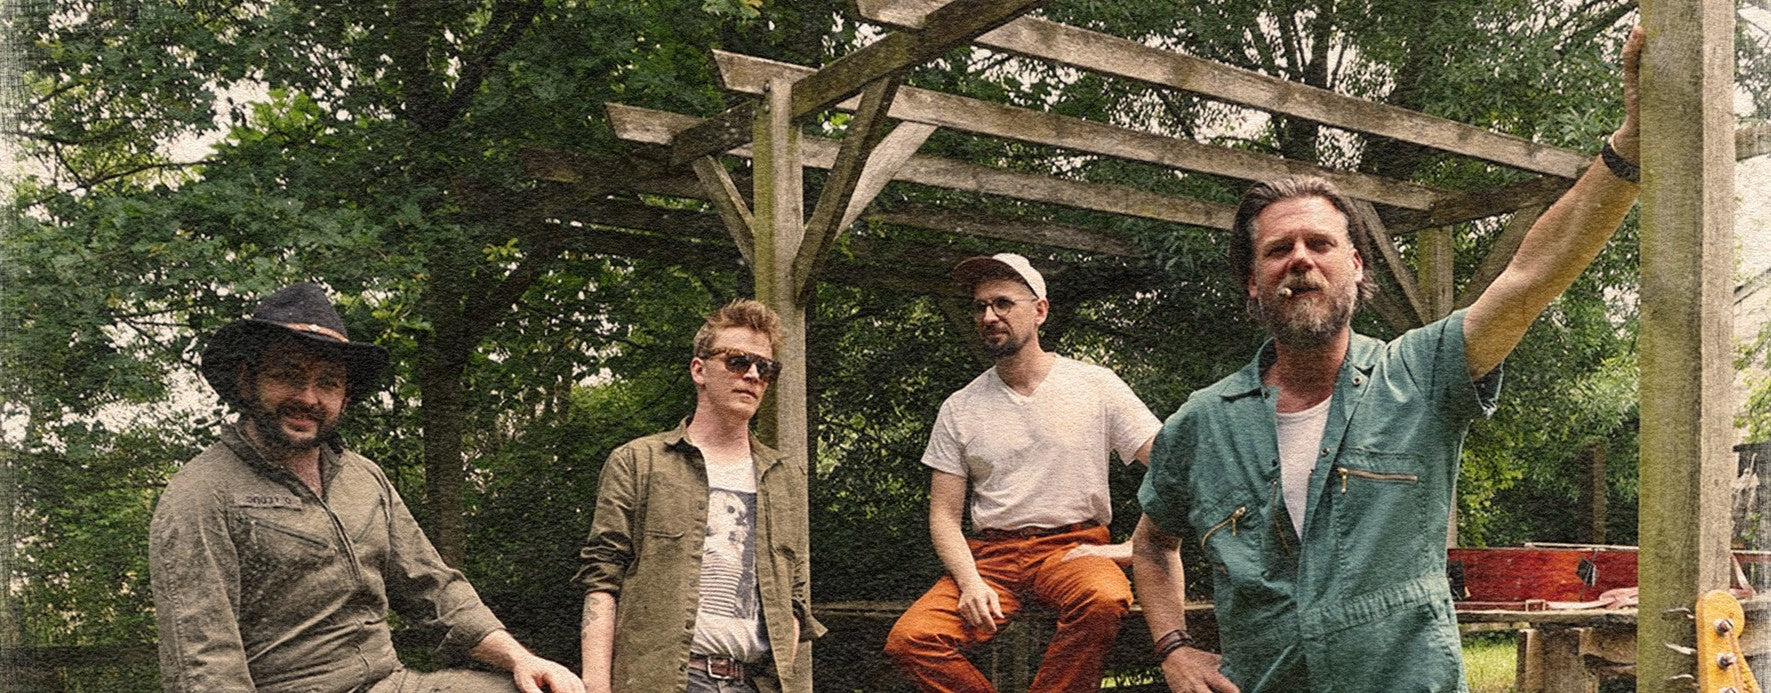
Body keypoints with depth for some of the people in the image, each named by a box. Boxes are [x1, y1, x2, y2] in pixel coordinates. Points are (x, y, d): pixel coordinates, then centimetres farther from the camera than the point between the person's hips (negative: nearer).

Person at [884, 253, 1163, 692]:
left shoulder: (1096, 386, 3)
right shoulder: (959, 410, 8)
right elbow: (944, 515, 7)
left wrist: (1133, 548, -10)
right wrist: (970, 581, -11)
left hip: (1074, 547, -1)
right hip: (991, 553, 2)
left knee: (1105, 600, -38)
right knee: (909, 639, -25)